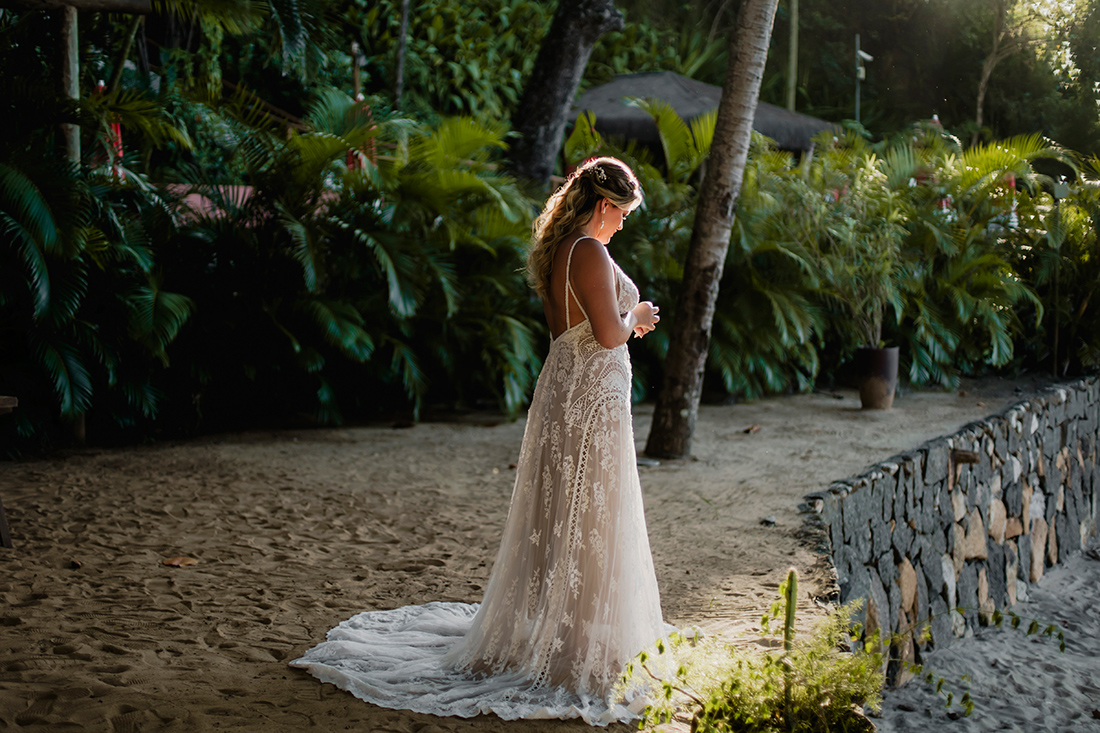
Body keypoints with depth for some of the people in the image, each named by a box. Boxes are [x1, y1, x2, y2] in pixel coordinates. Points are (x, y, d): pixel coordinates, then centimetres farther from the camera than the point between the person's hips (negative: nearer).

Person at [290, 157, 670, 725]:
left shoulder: (556, 252, 12)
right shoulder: (590, 254, -17)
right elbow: (608, 334, -22)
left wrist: (627, 320, 20)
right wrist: (633, 318, -4)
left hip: (560, 391, 10)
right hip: (592, 400, -10)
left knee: (556, 523, 17)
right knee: (588, 526, -3)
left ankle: (537, 630, 28)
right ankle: (577, 650, 4)